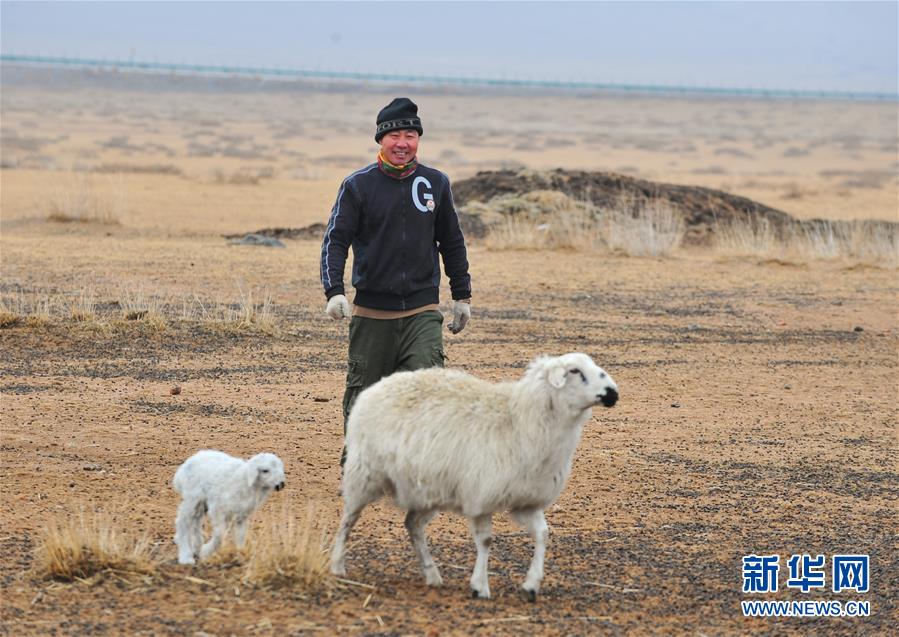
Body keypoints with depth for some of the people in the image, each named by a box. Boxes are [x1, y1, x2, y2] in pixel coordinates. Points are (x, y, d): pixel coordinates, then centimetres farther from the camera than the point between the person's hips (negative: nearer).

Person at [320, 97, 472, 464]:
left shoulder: (436, 183, 8)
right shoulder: (358, 185, 0)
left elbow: (453, 243, 18)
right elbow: (335, 240, -3)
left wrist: (462, 296, 17)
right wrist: (334, 292, -17)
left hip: (422, 310, 1)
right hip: (371, 312, -1)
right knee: (363, 393, 7)